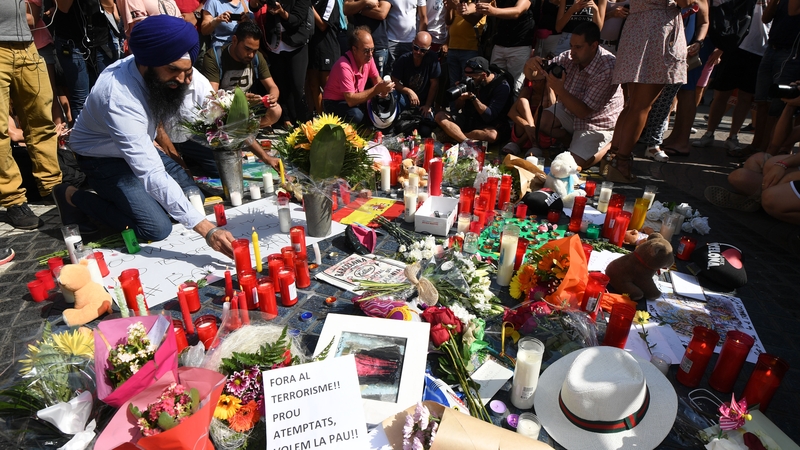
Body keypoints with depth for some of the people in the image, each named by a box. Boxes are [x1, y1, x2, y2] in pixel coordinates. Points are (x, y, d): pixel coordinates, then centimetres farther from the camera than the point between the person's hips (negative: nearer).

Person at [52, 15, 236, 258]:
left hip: (138, 148, 8)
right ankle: (75, 198, 3)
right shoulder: (119, 97, -40)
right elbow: (151, 175, -47)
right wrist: (206, 229, -52)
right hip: (104, 158, -7)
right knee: (157, 229, -17)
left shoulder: (153, 72, -17)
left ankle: (109, 193, 16)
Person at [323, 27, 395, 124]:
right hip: (335, 103, -7)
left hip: (355, 98, 7)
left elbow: (376, 78, 8)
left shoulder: (368, 58, -8)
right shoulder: (344, 66, -30)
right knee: (356, 115, -36)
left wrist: (381, 89, -17)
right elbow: (350, 100, -35)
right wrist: (377, 89, -36)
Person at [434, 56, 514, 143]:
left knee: (492, 134, -41)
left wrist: (473, 97, -27)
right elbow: (458, 108, 6)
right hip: (468, 119, 5)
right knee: (440, 116, -16)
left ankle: (454, 135, -23)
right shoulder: (470, 81, -2)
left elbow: (489, 117, -23)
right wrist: (461, 98, -17)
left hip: (490, 125, -5)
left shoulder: (502, 86, -17)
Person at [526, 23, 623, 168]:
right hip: (570, 110, 6)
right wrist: (536, 65, -32)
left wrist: (560, 90, -41)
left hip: (597, 123, -6)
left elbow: (583, 112, -29)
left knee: (574, 163, -19)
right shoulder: (569, 57, -13)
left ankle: (607, 146, 11)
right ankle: (576, 142, 3)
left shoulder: (607, 69, -29)